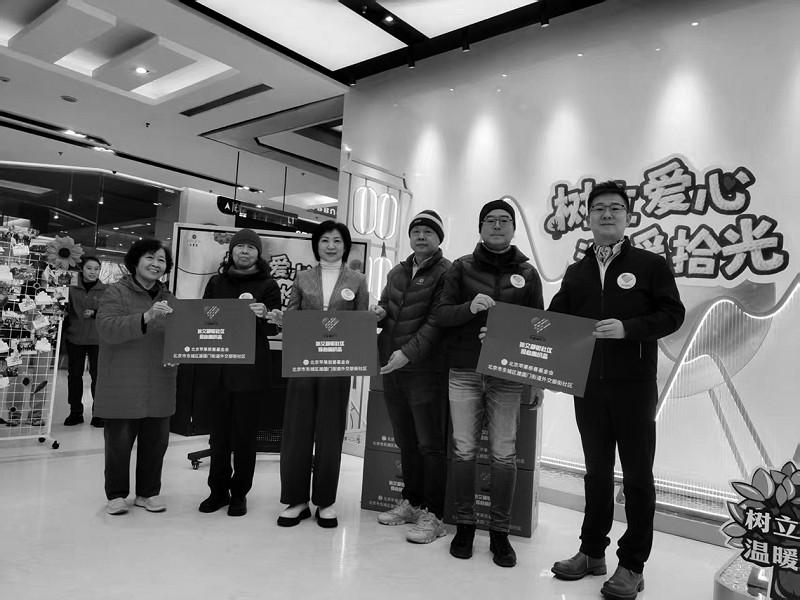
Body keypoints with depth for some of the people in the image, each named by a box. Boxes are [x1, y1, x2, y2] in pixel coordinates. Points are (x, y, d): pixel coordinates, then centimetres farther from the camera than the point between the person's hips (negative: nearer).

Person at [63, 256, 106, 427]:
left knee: (97, 375, -1)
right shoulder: (72, 289, 4)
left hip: (98, 339, -2)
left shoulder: (105, 291, 0)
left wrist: (94, 313, -16)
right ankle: (75, 411, 22)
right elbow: (65, 310, 10)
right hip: (74, 337, 2)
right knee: (74, 374, 10)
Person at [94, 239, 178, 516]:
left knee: (156, 441, 9)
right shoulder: (116, 292, -3)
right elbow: (108, 328, -18)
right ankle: (116, 494, 22)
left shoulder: (169, 298, 13)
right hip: (122, 386, -4)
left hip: (158, 386, 5)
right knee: (119, 441, 4)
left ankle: (149, 492, 25)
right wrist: (146, 318, -31)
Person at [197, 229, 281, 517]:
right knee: (219, 433, 9)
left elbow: (274, 328, -5)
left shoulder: (268, 285, 3)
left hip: (251, 371, -3)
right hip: (218, 368, 3)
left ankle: (239, 493, 18)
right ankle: (218, 490, 24)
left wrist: (263, 316, -26)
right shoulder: (216, 282, 12)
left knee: (245, 435, 4)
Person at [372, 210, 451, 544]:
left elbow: (437, 322, -14)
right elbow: (386, 310, 25)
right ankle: (411, 503, 30)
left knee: (430, 445, 0)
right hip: (391, 367, 7)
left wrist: (409, 352, -22)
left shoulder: (445, 273, -6)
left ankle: (432, 516, 10)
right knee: (405, 443, 16)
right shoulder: (397, 273, 17)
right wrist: (378, 314, 2)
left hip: (425, 370, -7)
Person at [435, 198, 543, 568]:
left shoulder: (527, 273, 10)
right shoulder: (462, 268, 7)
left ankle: (500, 532, 15)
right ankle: (464, 525, 20)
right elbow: (440, 315, 1)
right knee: (464, 450, 4)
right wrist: (469, 307, -18)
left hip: (508, 375, 0)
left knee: (504, 454, 1)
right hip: (464, 372, 0)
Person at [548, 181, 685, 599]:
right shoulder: (576, 273, 13)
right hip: (588, 385, 4)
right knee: (596, 470, 14)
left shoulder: (650, 265, 1)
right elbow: (555, 319, 11)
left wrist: (628, 328, -20)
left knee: (637, 475, 4)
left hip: (633, 385, -3)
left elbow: (672, 314, -6)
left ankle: (632, 565, 17)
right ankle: (592, 552, 26)